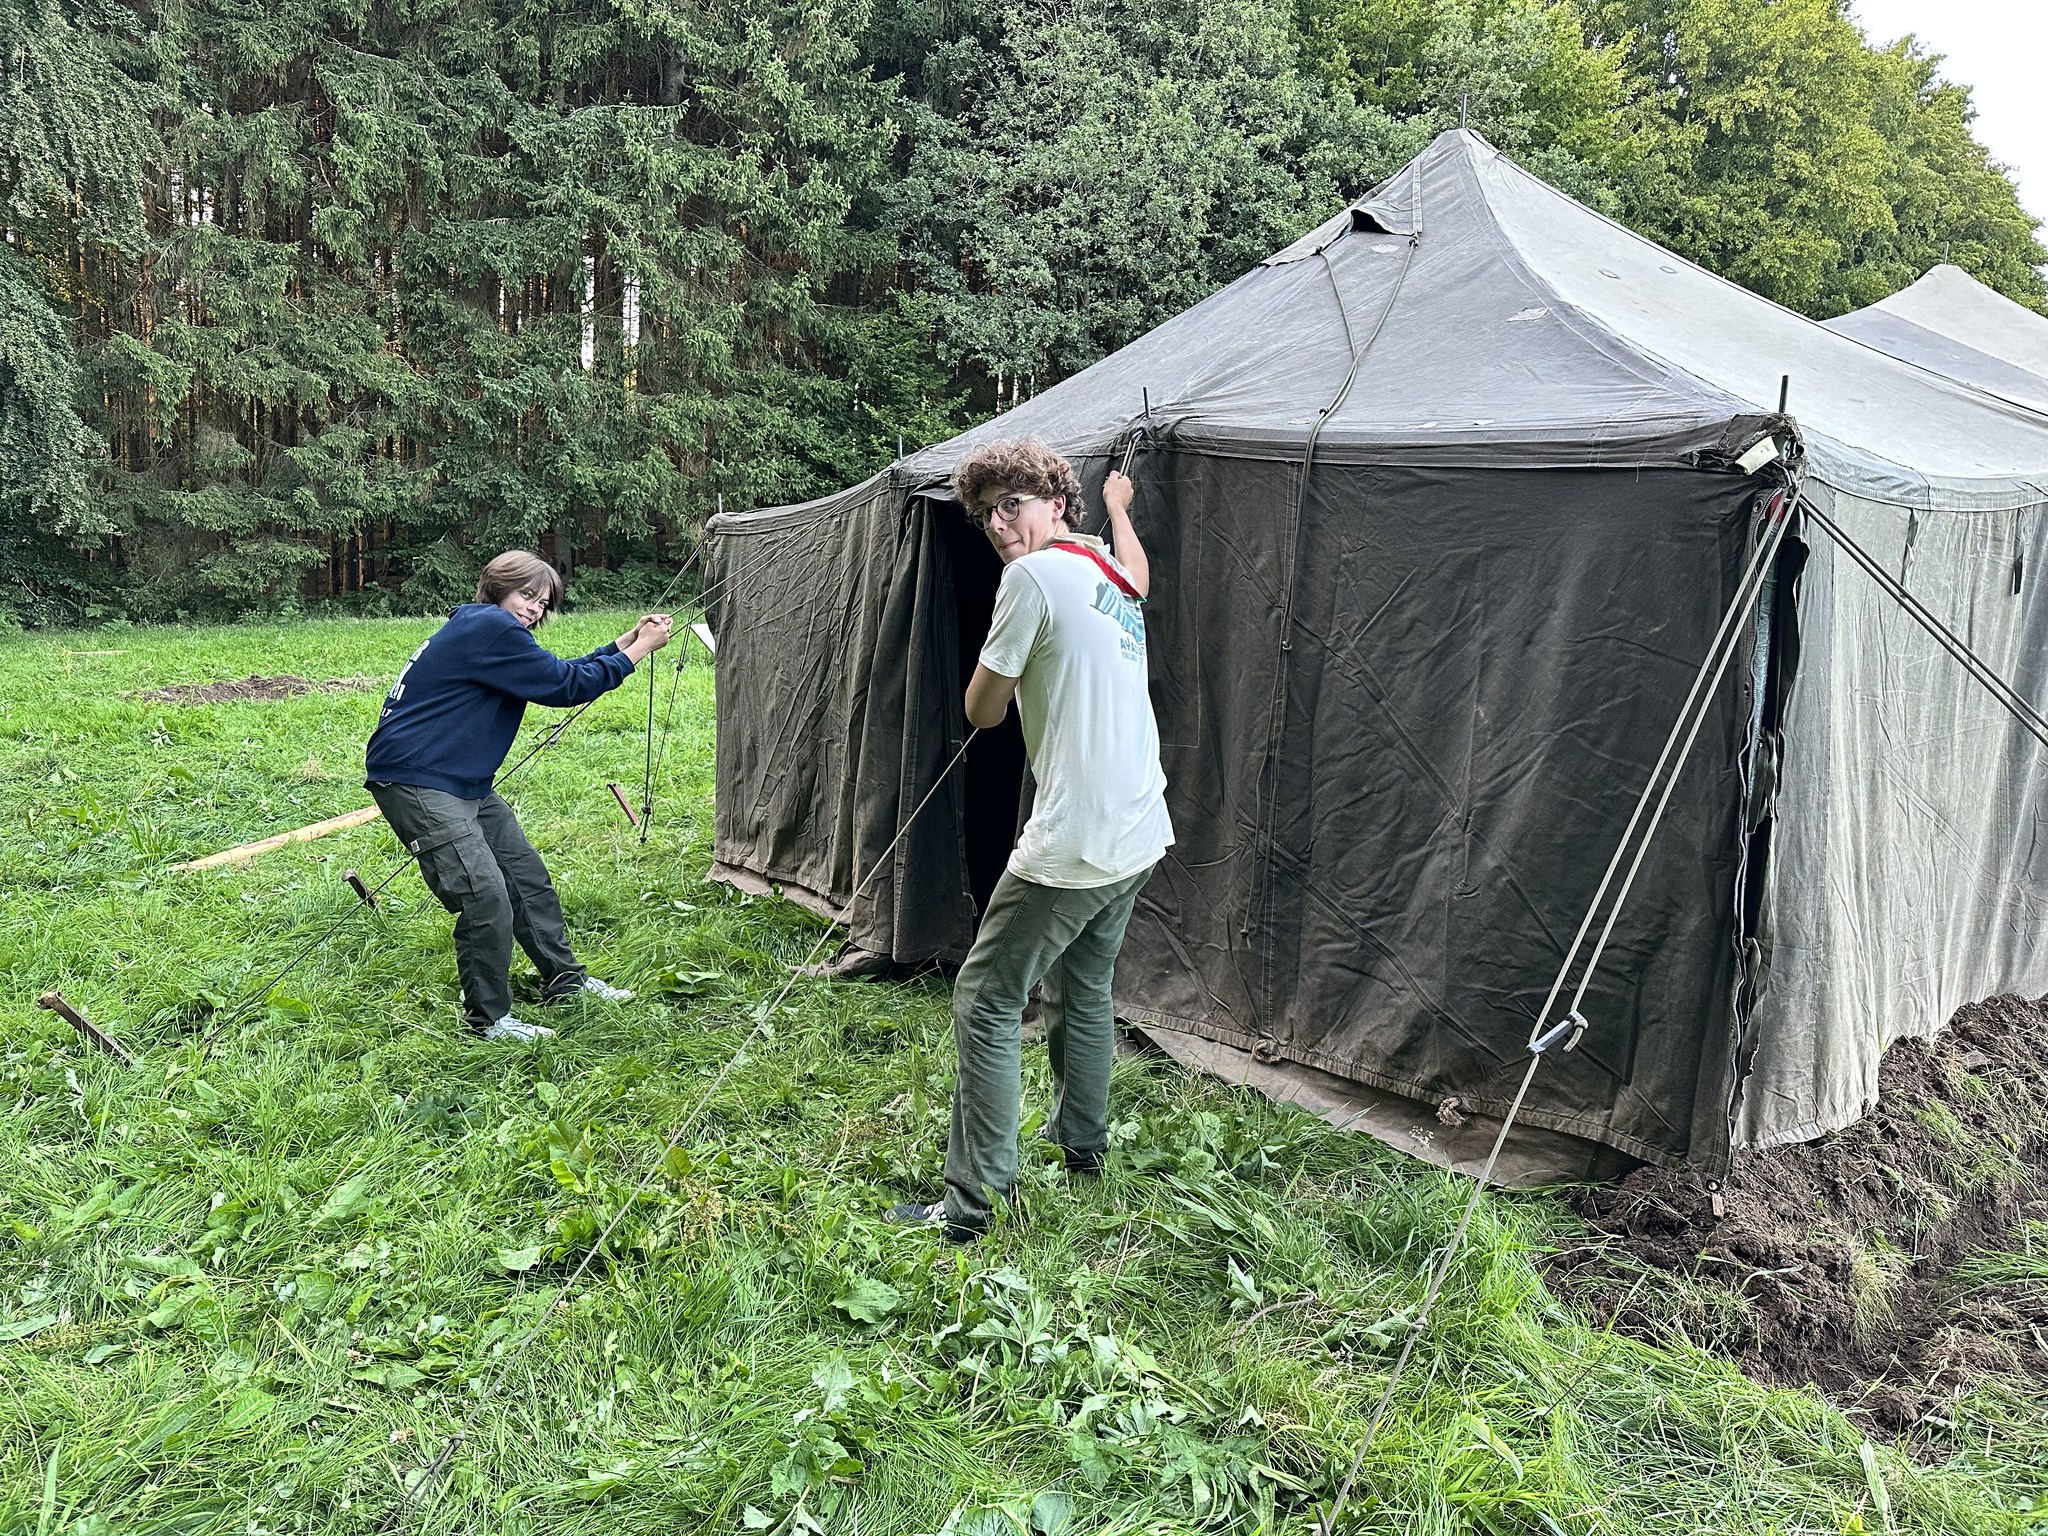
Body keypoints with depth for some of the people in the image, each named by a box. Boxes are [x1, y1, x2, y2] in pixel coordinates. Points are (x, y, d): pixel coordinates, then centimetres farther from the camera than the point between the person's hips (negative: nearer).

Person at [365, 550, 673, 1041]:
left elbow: (556, 676, 17)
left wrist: (626, 641, 12)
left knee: (527, 876, 15)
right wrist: (639, 650, -9)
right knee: (487, 898, -15)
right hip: (415, 781, -11)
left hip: (466, 783, 11)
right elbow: (564, 685, -17)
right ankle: (489, 1019, 0)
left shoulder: (491, 629, 15)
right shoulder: (488, 627, -17)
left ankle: (565, 979, 30)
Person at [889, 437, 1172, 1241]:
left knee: (986, 1002, -1)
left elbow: (982, 709, -7)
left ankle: (972, 1201, 1)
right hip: (1139, 837, 9)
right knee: (1084, 987, 25)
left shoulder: (1034, 576, -13)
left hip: (1071, 845, -9)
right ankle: (1082, 1141, 39)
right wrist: (1116, 503, 57)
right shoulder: (1112, 570, 12)